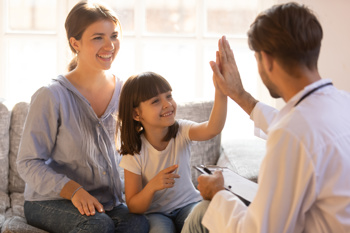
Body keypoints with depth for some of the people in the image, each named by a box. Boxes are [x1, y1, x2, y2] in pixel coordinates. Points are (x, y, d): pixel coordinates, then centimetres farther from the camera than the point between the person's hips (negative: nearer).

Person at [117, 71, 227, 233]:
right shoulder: (135, 153, -14)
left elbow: (212, 129, -35)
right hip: (154, 212, -2)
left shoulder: (181, 131, -10)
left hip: (188, 204, 2)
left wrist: (220, 91, -51)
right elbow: (133, 208, -11)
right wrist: (152, 186, -32)